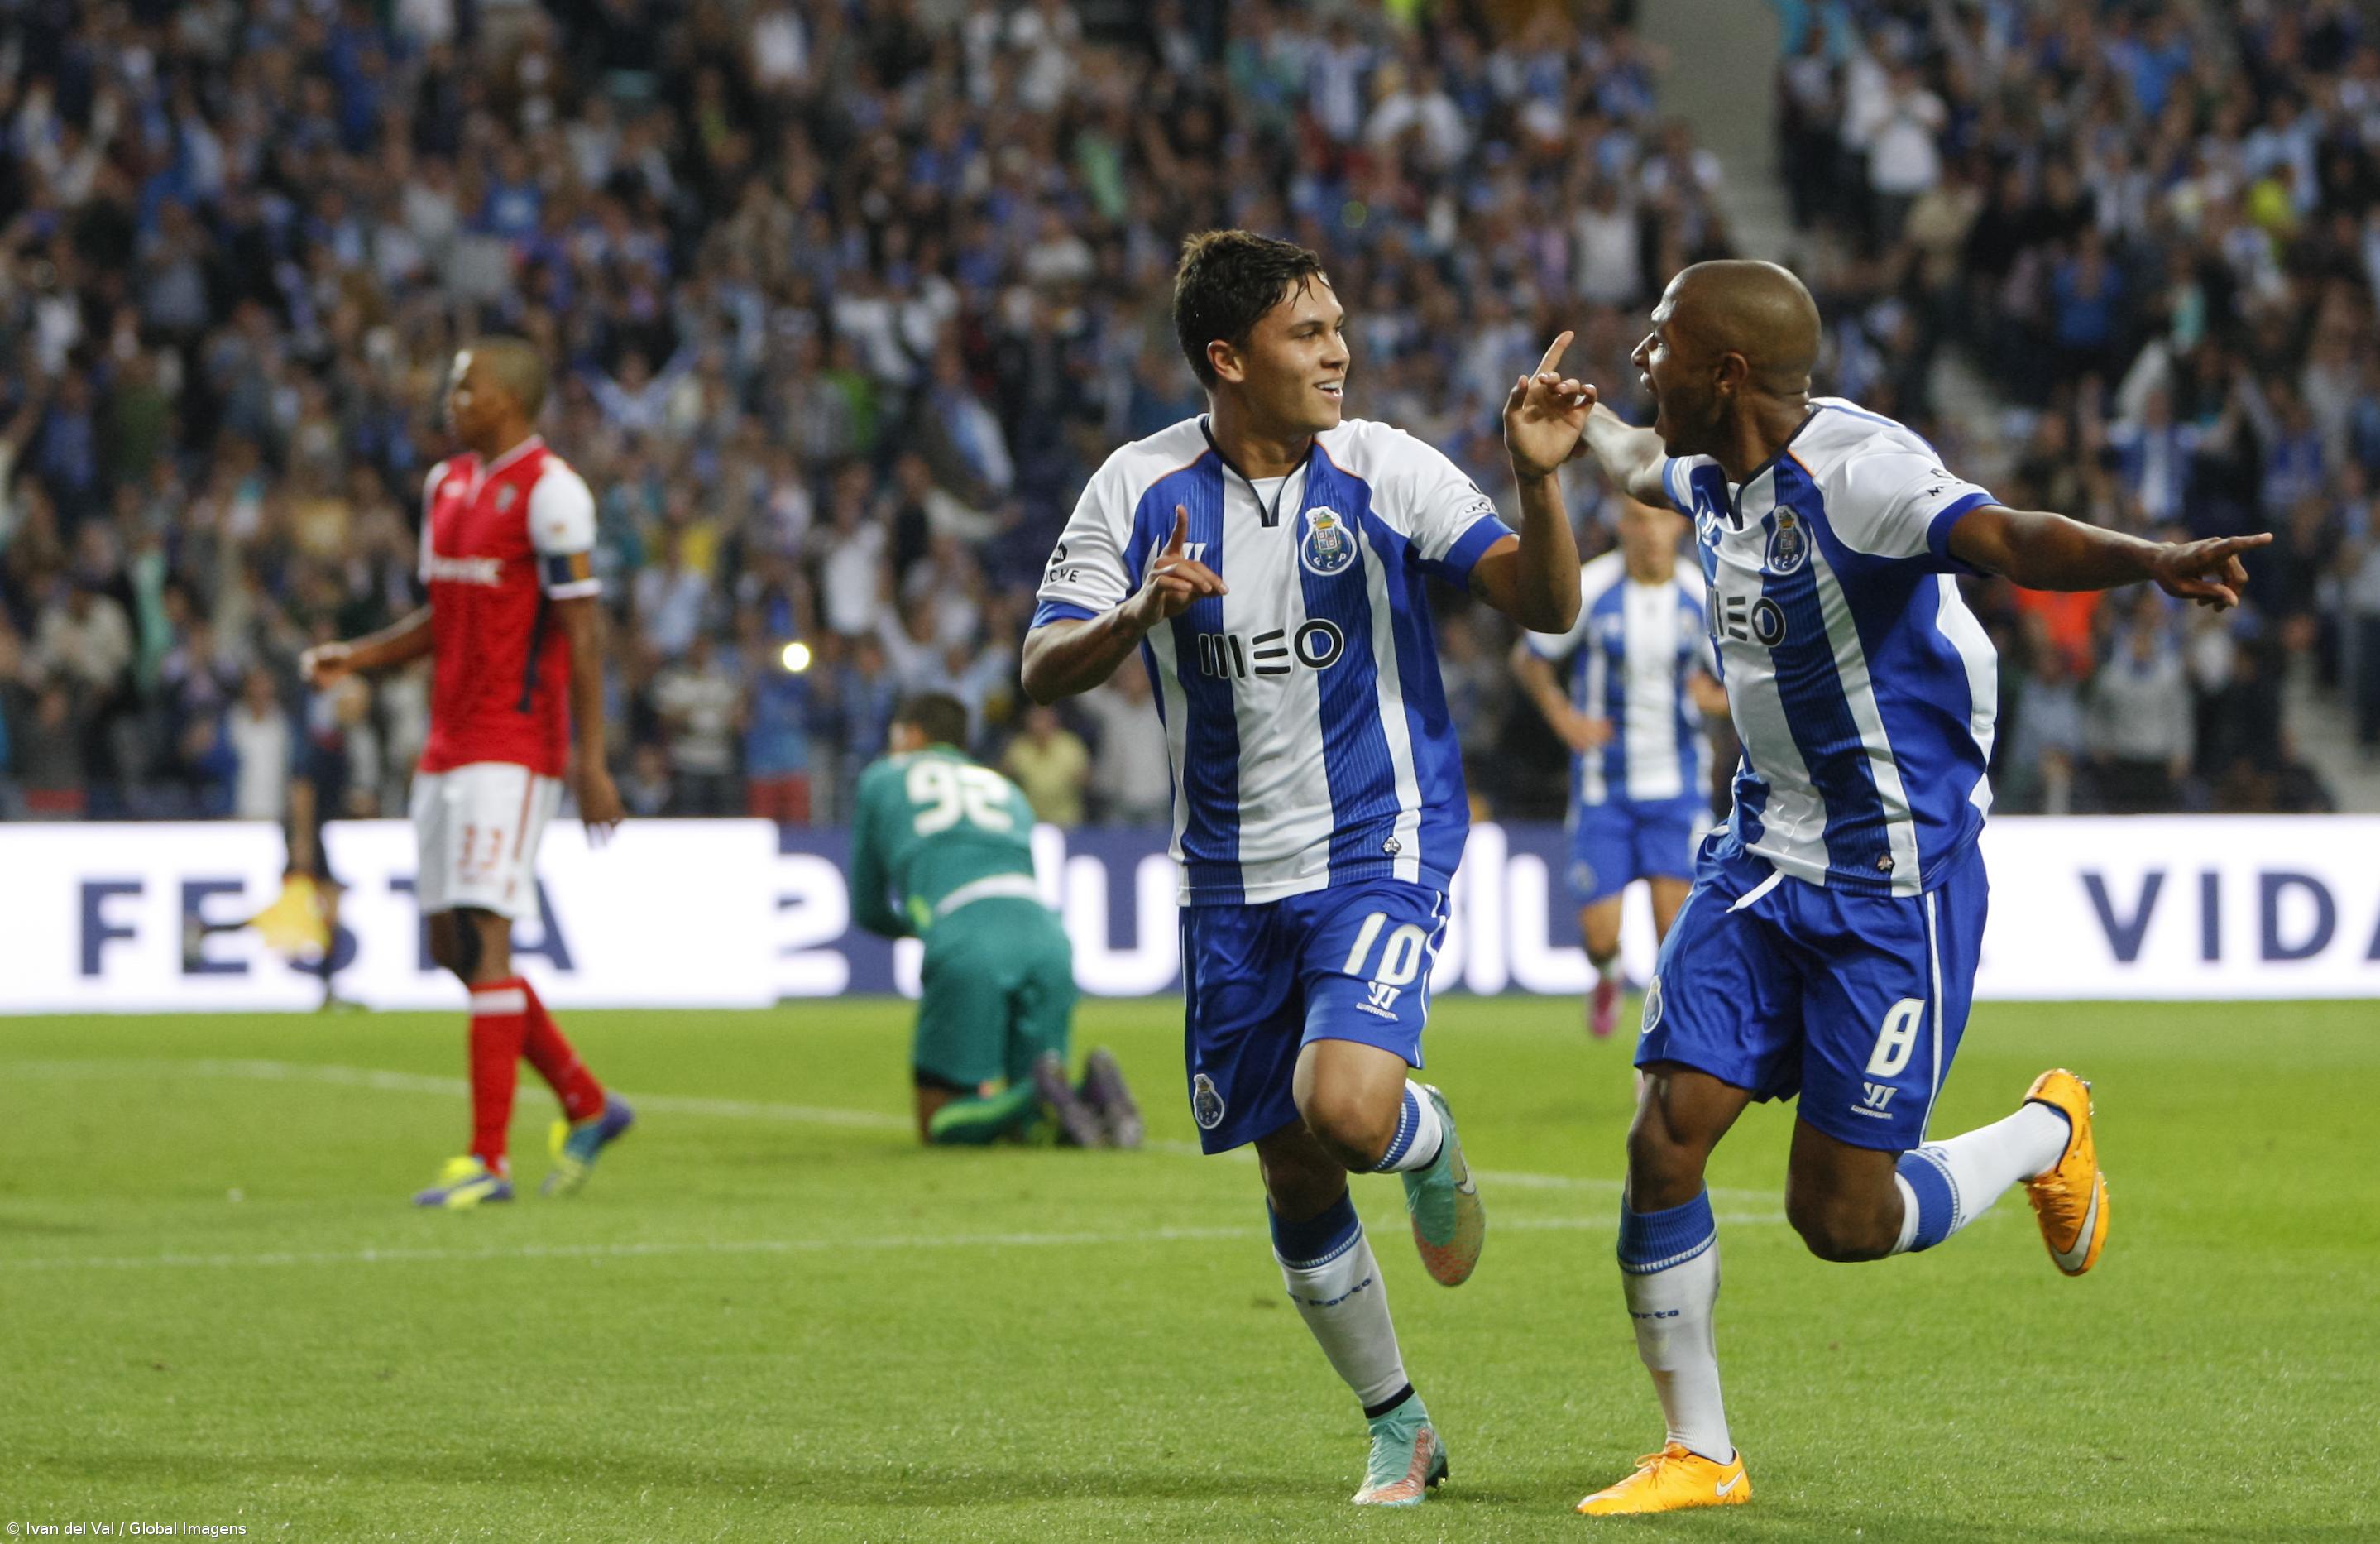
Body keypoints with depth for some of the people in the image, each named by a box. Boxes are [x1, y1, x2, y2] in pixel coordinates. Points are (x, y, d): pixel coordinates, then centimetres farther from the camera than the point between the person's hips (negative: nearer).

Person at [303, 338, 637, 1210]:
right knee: (451, 946, 9)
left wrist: (592, 764, -16)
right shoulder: (448, 485, 15)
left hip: (514, 748, -9)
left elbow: (581, 633, -13)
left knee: (483, 938, -12)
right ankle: (587, 1106, 22)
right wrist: (355, 659, 8)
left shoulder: (549, 492, -11)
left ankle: (487, 1161, -10)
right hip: (449, 743, 9)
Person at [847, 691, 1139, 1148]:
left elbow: (869, 912, 33)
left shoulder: (880, 780, 27)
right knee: (1022, 1121, 14)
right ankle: (1094, 1089, -17)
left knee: (941, 1126, 2)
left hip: (965, 946, -4)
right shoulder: (1007, 790, 36)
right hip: (1047, 935, 4)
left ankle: (1044, 1095, -25)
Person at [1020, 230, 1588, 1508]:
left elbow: (1544, 607, -8)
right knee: (1294, 1177, 8)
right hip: (1232, 880, 3)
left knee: (1347, 1109, -25)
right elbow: (1044, 673, -8)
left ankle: (1430, 1142, 13)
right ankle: (1398, 1429, 27)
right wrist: (1141, 616, -27)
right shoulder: (1142, 489, -4)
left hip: (1380, 851, -3)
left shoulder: (1384, 469, -7)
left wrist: (1539, 481, -26)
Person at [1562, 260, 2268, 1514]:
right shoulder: (1713, 475, 4)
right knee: (1663, 1141, -5)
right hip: (1760, 859, 8)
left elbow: (2008, 540, -42)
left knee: (1840, 1218, -5)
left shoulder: (1855, 469, -23)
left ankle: (2048, 1134, 25)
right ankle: (1698, 1457, 9)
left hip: (1894, 881, -8)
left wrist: (2152, 561, -59)